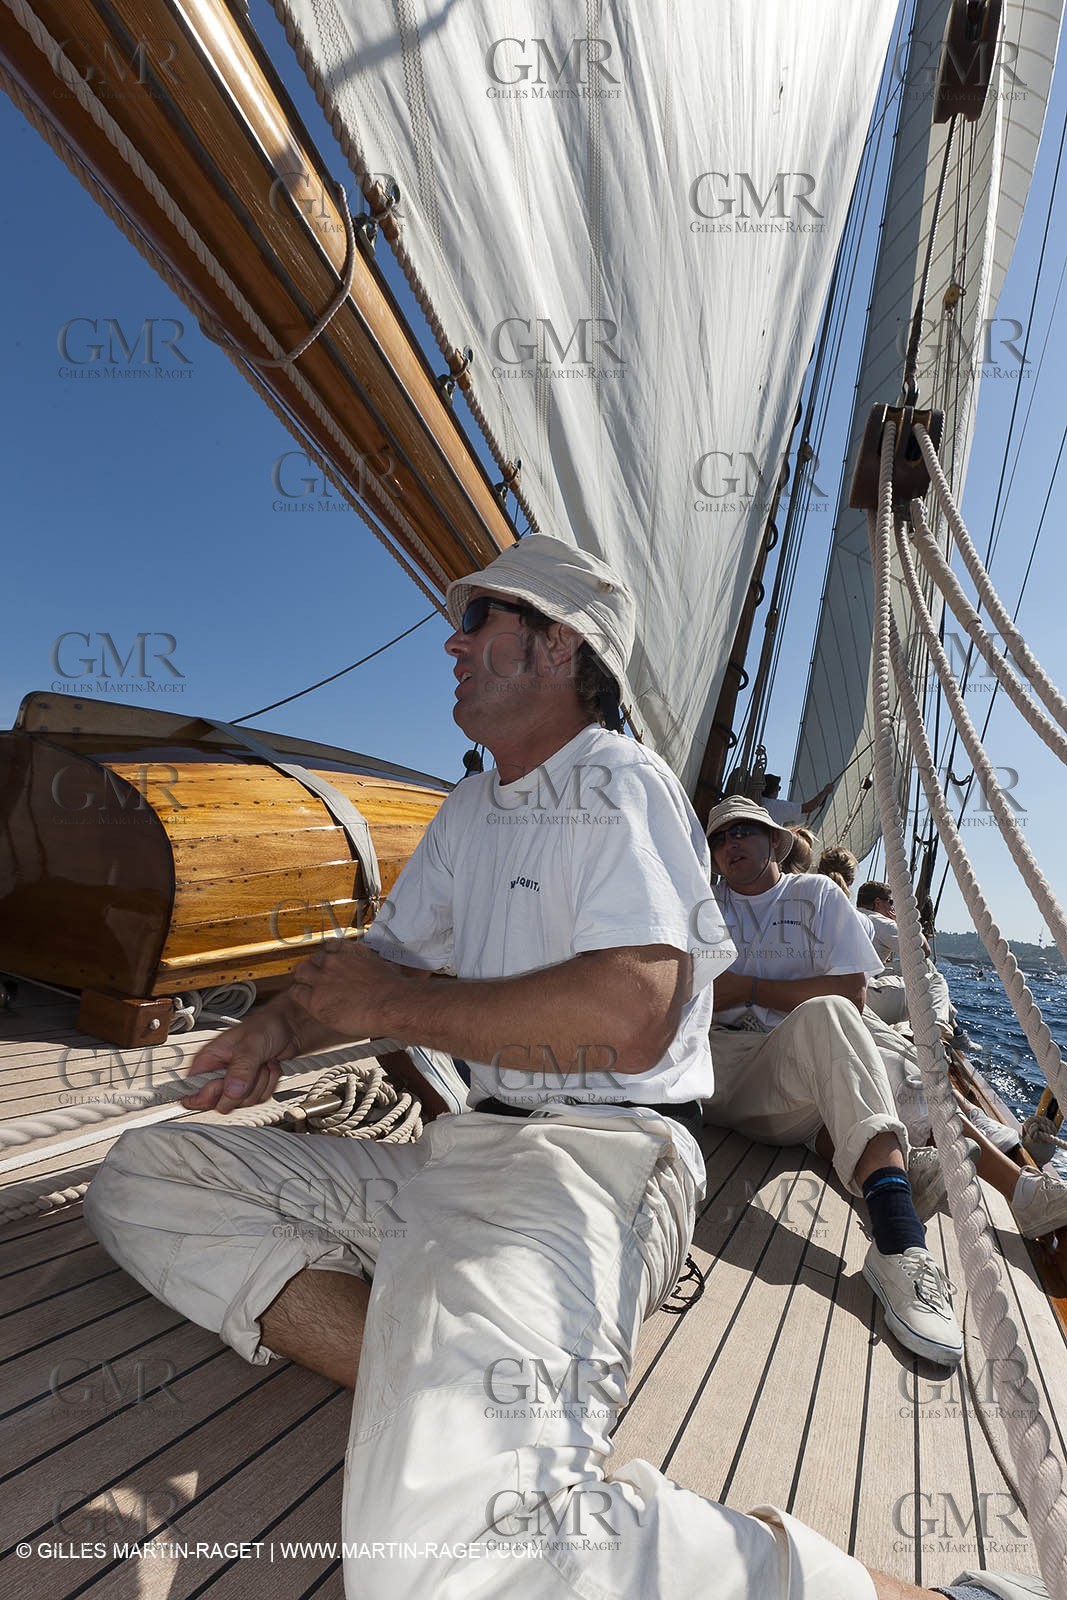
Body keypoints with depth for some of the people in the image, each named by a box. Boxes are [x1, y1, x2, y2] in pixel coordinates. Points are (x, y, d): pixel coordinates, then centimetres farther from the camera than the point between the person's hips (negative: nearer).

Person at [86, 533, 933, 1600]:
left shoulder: (617, 783, -9)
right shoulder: (470, 810, 18)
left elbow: (629, 1016, -23)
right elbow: (391, 959, 21)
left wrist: (389, 1005, -12)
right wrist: (282, 1027, 1)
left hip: (596, 1153, -8)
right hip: (464, 1151, 9)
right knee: (142, 1176, 2)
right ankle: (432, 1395, -11)